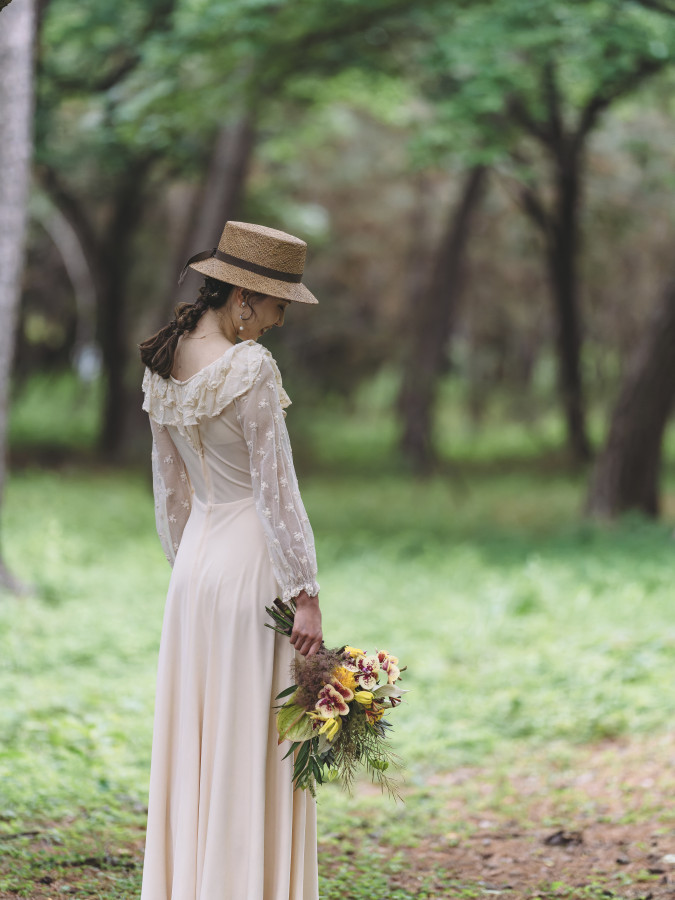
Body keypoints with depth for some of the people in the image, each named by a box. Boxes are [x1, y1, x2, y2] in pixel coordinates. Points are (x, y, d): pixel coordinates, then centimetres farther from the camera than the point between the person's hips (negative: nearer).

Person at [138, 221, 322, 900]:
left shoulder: (164, 362, 7)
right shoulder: (250, 367, -17)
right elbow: (275, 489, -17)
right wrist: (306, 595, -14)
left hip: (194, 562, 8)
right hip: (252, 567, -8)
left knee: (193, 746, 12)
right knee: (254, 756, -2)